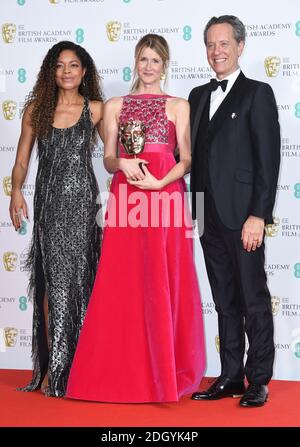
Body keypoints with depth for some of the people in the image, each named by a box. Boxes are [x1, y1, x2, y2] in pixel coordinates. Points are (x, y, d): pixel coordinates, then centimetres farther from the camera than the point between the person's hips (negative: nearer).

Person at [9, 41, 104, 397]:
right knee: (53, 280, 1)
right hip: (49, 203, 1)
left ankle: (70, 367, 12)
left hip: (82, 202, -1)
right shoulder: (36, 109, 6)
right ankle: (52, 367, 10)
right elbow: (21, 160, 7)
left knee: (77, 279, 2)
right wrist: (16, 192, -6)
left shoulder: (95, 109, 3)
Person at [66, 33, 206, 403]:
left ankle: (166, 370, 8)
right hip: (126, 197, 2)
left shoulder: (178, 106, 10)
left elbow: (186, 160, 3)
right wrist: (122, 163, -11)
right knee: (123, 287, 0)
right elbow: (108, 159, 11)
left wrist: (159, 182, -13)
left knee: (165, 286, -1)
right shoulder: (115, 106, 16)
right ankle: (125, 371, 8)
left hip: (165, 196, -1)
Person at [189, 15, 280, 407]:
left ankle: (258, 382, 10)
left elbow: (268, 159, -9)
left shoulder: (257, 93, -3)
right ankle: (230, 377, 19)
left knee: (254, 301, 2)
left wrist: (258, 215, -16)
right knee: (225, 302, 11)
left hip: (242, 215, -6)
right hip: (210, 217, 6)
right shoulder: (199, 96, 15)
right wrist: (193, 210, 8)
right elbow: (194, 155, 15)